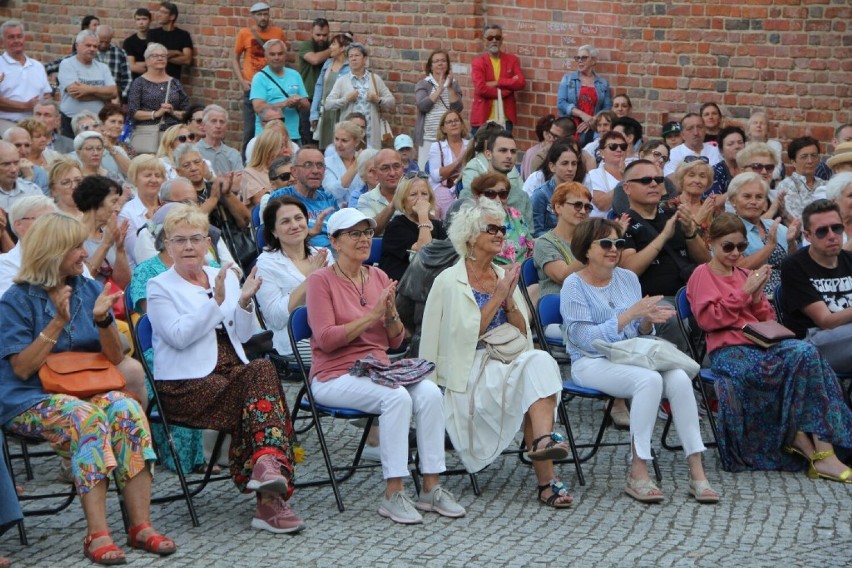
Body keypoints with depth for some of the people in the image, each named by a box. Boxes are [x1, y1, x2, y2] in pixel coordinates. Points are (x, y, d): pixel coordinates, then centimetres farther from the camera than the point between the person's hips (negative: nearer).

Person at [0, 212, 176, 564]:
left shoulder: (89, 290, 10)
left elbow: (115, 359, 9)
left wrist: (103, 321, -10)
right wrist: (58, 322, -15)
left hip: (88, 391, 4)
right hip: (31, 400, -4)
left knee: (127, 409, -29)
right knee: (88, 417, -36)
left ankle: (141, 526, -32)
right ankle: (97, 534, -39)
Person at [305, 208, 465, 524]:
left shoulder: (379, 278, 13)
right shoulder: (321, 281, -3)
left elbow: (396, 341, 13)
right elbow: (326, 339, -14)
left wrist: (391, 313, -7)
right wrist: (372, 314, -17)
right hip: (335, 376, -5)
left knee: (430, 392, -23)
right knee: (397, 397, -32)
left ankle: (431, 488, -17)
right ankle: (393, 495, -27)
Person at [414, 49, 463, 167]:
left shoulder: (454, 84, 9)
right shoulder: (423, 84, 4)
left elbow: (458, 108, -2)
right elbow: (422, 106, -13)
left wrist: (450, 88, -10)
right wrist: (440, 89, -13)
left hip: (450, 137, 2)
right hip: (428, 137, -2)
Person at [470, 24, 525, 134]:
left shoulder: (512, 60, 9)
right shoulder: (478, 63, 0)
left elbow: (521, 82, -4)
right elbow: (481, 88, -14)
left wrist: (497, 82, -12)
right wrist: (508, 86, -10)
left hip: (505, 118, 2)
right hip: (483, 118, -2)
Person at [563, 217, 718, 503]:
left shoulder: (628, 278, 13)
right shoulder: (574, 286, -3)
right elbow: (586, 339, -15)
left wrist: (649, 320, -6)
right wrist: (630, 314, -19)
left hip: (632, 356, 5)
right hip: (592, 362, -5)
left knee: (679, 378, -25)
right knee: (650, 379, -33)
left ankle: (697, 473, -26)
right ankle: (638, 474, -28)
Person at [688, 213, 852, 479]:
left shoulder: (746, 275, 22)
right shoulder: (702, 275, 7)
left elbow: (767, 319, 22)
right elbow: (709, 319, -7)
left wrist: (757, 297, 1)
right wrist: (744, 292, -8)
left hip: (760, 344, 6)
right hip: (728, 351, -5)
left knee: (806, 352, -27)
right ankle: (818, 451, -22)